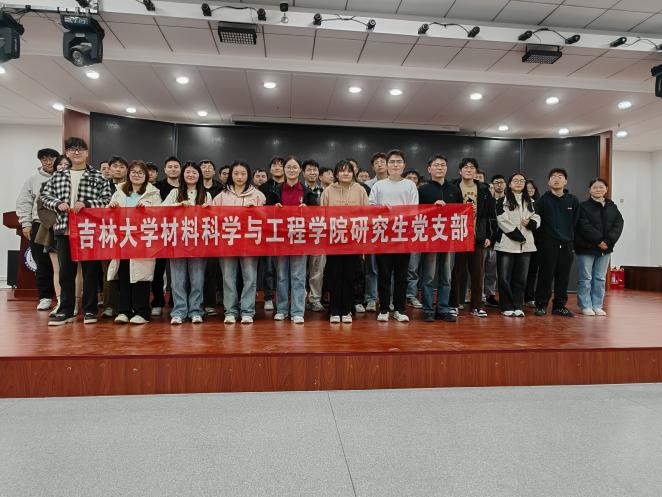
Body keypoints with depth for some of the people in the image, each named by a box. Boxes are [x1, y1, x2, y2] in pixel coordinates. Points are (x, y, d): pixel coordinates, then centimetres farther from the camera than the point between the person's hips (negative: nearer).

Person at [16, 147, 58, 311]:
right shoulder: (33, 179, 11)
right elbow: (24, 202, 11)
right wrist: (26, 224, 3)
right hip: (39, 225, 2)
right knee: (42, 263, 5)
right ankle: (45, 297, 14)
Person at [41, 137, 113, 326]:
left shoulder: (98, 177, 2)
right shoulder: (58, 176, 12)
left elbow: (108, 200, -4)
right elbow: (45, 195, 14)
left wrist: (86, 203, -16)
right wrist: (58, 204, -5)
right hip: (64, 229, 3)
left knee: (90, 270, 3)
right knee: (66, 271, 7)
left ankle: (90, 310, 13)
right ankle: (66, 310, 17)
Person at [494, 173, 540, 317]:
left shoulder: (530, 202, 19)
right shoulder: (502, 201, 1)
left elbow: (537, 220, 17)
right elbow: (503, 222, -9)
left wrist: (530, 223, -6)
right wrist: (519, 237, -14)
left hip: (526, 246, 5)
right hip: (507, 244, -4)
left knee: (521, 278, 7)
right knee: (504, 278, -4)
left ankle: (518, 307, 15)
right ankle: (507, 307, 6)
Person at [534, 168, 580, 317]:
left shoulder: (573, 200, 9)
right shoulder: (543, 200, 1)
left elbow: (575, 223, 10)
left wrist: (572, 241, 5)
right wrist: (540, 242, -5)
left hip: (567, 245, 3)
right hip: (547, 245, -3)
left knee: (563, 278, 7)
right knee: (545, 276, -1)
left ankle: (559, 305, 18)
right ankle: (541, 305, 10)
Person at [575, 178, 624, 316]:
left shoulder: (612, 207, 10)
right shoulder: (583, 206, -4)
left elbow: (618, 224, 1)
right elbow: (584, 226, -13)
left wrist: (608, 241, -13)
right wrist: (599, 240, -17)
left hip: (605, 248, 5)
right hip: (586, 248, -4)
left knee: (600, 278, 10)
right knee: (586, 278, 1)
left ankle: (597, 305, 17)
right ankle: (585, 306, 8)